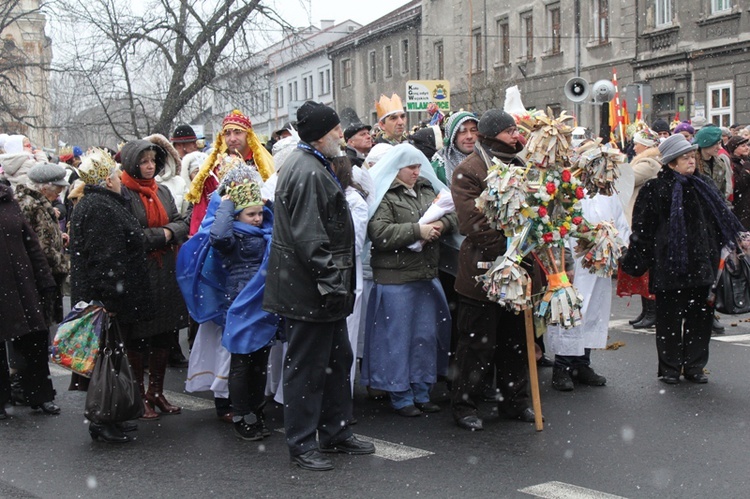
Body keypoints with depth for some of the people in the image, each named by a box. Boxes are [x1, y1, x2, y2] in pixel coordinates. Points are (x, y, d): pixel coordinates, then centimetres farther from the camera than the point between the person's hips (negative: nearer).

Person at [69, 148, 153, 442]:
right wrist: (110, 300, -26)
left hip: (111, 300, 11)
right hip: (110, 302, -11)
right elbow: (104, 259, -25)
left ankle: (108, 417, 24)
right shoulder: (99, 208, -19)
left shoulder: (101, 204, 16)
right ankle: (101, 422, 5)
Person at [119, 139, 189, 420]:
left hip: (165, 275, 6)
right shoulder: (123, 193, -8)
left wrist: (167, 232, -12)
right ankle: (139, 396, 12)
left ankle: (156, 393, 23)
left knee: (163, 337, 11)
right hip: (137, 273, -6)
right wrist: (162, 235, -11)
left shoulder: (163, 192, 14)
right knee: (139, 339, 1)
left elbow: (182, 224, 9)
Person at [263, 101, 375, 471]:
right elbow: (309, 238, -25)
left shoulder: (315, 166, 16)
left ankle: (335, 433, 29)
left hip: (325, 287, 11)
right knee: (306, 367, -1)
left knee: (337, 360, 18)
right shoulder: (306, 172, -19)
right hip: (307, 290, -11)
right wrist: (331, 283, -24)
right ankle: (302, 445, 9)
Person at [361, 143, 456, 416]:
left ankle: (421, 392, 25)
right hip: (396, 278, -7)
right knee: (398, 337, 1)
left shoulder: (428, 189, 13)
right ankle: (400, 397, 12)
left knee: (427, 336, 13)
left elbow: (451, 213, 15)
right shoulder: (384, 196, -9)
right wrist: (417, 231, -20)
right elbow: (378, 232, -20)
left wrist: (441, 224, -8)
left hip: (427, 276, 7)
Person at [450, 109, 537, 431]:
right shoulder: (469, 170, -11)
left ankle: (514, 401, 28)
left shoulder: (519, 166, 14)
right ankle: (464, 405, 13)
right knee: (477, 342, 1)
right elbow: (473, 223, -19)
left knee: (516, 340, 15)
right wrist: (510, 243, -22)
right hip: (483, 270, -7)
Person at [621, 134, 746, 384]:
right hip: (670, 266, -4)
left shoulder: (704, 185, 11)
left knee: (701, 316, 8)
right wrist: (634, 261, -7)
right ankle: (670, 368, 15)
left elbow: (724, 216, 18)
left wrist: (739, 238, 12)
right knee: (670, 318, 3)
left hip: (702, 264, 5)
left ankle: (694, 366, 19)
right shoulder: (655, 190, -5)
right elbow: (642, 229, -5)